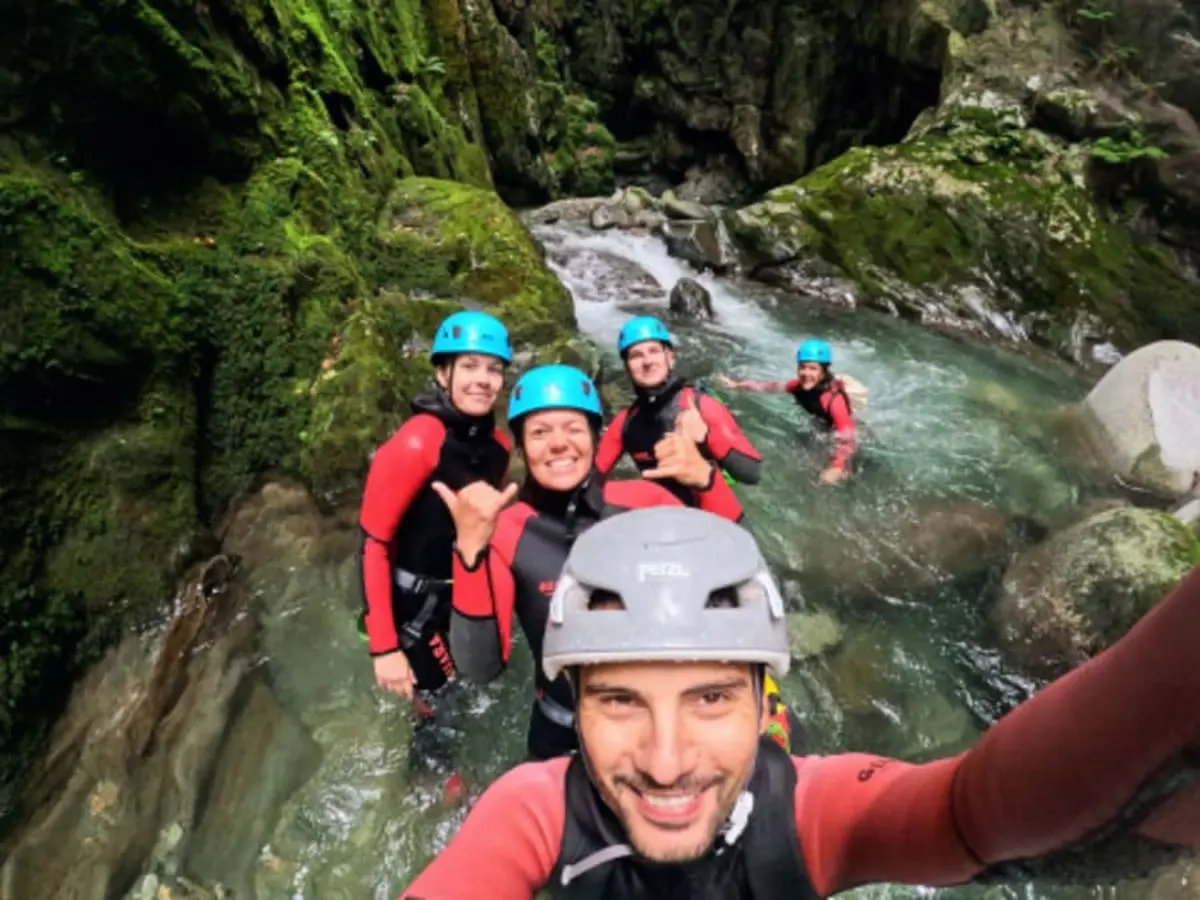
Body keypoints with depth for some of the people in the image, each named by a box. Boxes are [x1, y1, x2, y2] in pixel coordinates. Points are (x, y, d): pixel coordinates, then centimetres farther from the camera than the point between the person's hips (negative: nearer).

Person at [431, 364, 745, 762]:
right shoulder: (505, 531, -16)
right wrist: (470, 549, -35)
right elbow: (482, 668, -23)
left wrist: (706, 481, -30)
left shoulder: (644, 500, -14)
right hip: (564, 734, -1)